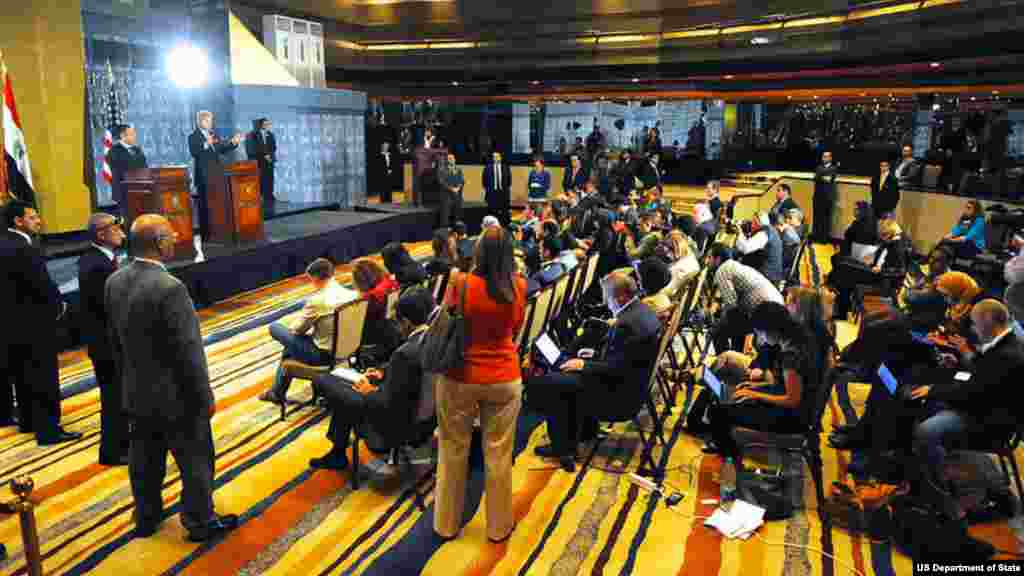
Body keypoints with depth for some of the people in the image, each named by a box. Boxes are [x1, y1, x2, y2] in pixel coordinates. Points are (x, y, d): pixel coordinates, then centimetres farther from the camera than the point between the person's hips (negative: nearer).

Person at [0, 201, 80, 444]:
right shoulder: (24, 250, -22)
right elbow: (44, 286, -22)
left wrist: (54, 302, 6)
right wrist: (60, 305, -2)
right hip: (34, 324, -10)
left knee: (23, 376, 20)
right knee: (44, 380, -1)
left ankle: (29, 420, 33)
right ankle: (48, 430, 4)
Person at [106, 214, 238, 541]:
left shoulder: (114, 282, -2)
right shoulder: (169, 288, -27)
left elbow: (115, 340, 8)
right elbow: (189, 351, -23)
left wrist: (127, 379, 21)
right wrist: (205, 397, -12)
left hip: (136, 393, 8)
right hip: (175, 396, -8)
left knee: (145, 460, 22)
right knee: (195, 461, 11)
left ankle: (146, 518, 39)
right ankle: (200, 523, 26)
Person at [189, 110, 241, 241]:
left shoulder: (214, 134, 15)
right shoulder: (193, 136, -4)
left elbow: (222, 149, 12)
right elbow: (193, 153, -19)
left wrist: (233, 142, -3)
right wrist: (206, 144, -31)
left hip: (216, 174, 6)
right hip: (203, 176, -6)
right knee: (205, 205, -2)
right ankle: (205, 234, 2)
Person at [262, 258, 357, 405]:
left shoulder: (317, 300, -24)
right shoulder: (351, 294, -4)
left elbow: (295, 329, -10)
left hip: (322, 355, -7)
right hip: (342, 349, 7)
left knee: (275, 327, 8)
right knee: (292, 339, 28)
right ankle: (278, 391, 41)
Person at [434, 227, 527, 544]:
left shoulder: (460, 284, -16)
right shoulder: (519, 287, -9)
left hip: (459, 379, -1)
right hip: (504, 380, 2)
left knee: (453, 452, 17)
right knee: (499, 455, 15)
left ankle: (447, 524, 33)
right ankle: (499, 526, 31)